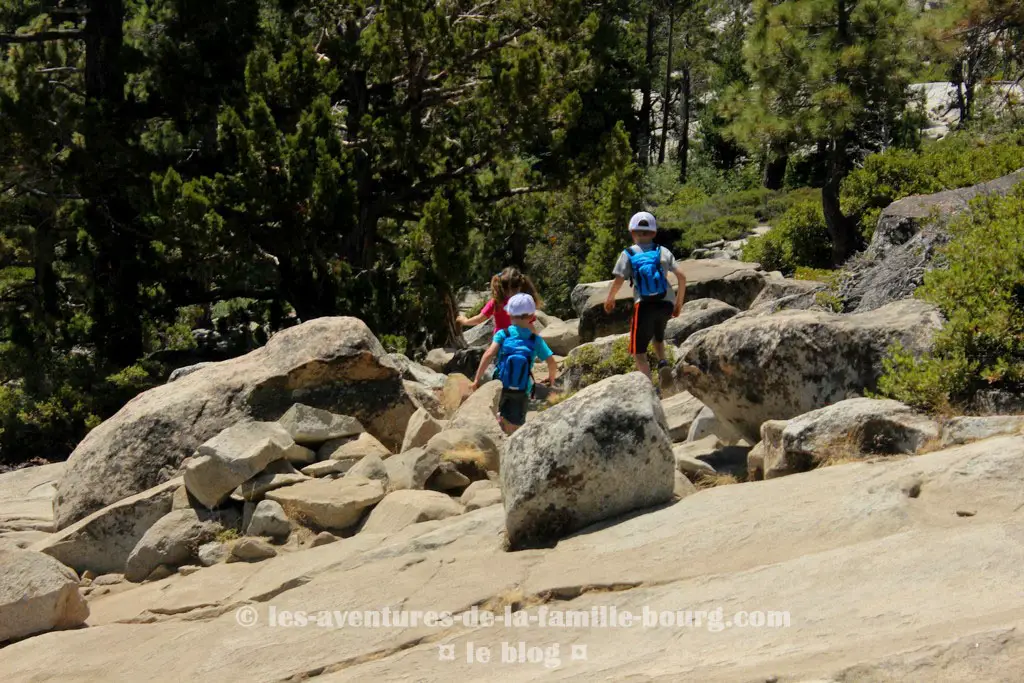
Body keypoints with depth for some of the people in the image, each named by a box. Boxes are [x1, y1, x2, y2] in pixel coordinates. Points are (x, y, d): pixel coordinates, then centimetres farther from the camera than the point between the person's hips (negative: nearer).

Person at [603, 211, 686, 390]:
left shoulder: (628, 254, 4)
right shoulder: (663, 252, 11)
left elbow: (618, 281, -6)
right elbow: (682, 276, 3)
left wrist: (609, 299, 12)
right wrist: (679, 302, 15)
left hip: (644, 305, -3)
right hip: (666, 304, 3)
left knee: (639, 352, 6)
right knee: (657, 336, 32)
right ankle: (663, 362, 3)